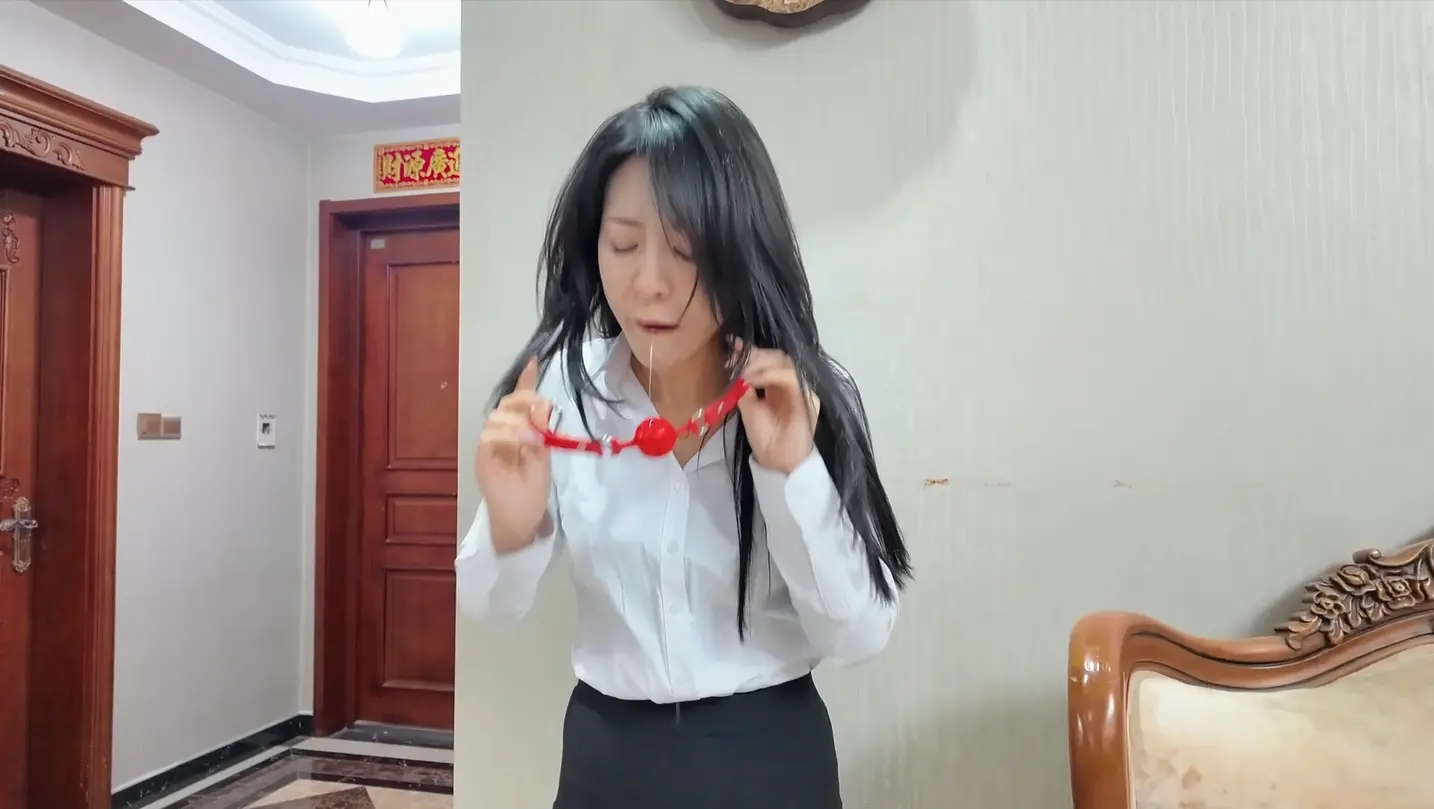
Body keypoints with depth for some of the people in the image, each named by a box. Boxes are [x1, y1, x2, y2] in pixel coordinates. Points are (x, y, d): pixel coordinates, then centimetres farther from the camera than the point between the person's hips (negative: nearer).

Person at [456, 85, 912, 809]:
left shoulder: (809, 397, -14)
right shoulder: (561, 386, -12)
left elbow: (860, 635, -14)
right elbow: (491, 609, -6)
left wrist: (794, 472, -26)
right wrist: (510, 530, -27)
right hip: (605, 749, 2)